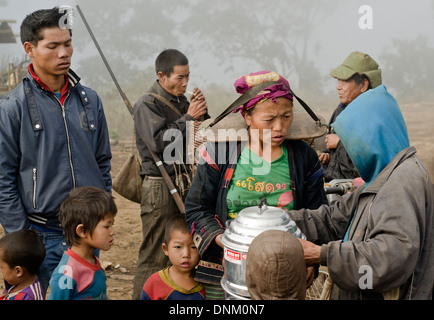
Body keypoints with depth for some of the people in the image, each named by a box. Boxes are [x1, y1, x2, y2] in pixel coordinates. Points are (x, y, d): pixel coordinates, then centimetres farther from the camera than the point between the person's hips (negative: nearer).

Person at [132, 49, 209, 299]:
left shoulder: (181, 101, 14)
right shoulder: (147, 104, -6)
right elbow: (158, 141, -19)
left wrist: (202, 113, 1)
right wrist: (189, 117, -14)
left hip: (185, 184, 7)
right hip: (160, 186, -7)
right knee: (154, 257, -4)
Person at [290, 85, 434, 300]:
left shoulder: (405, 179, -21)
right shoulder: (382, 177, 11)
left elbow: (394, 255, -30)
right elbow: (334, 220, 10)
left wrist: (322, 254, -25)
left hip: (389, 294, -9)